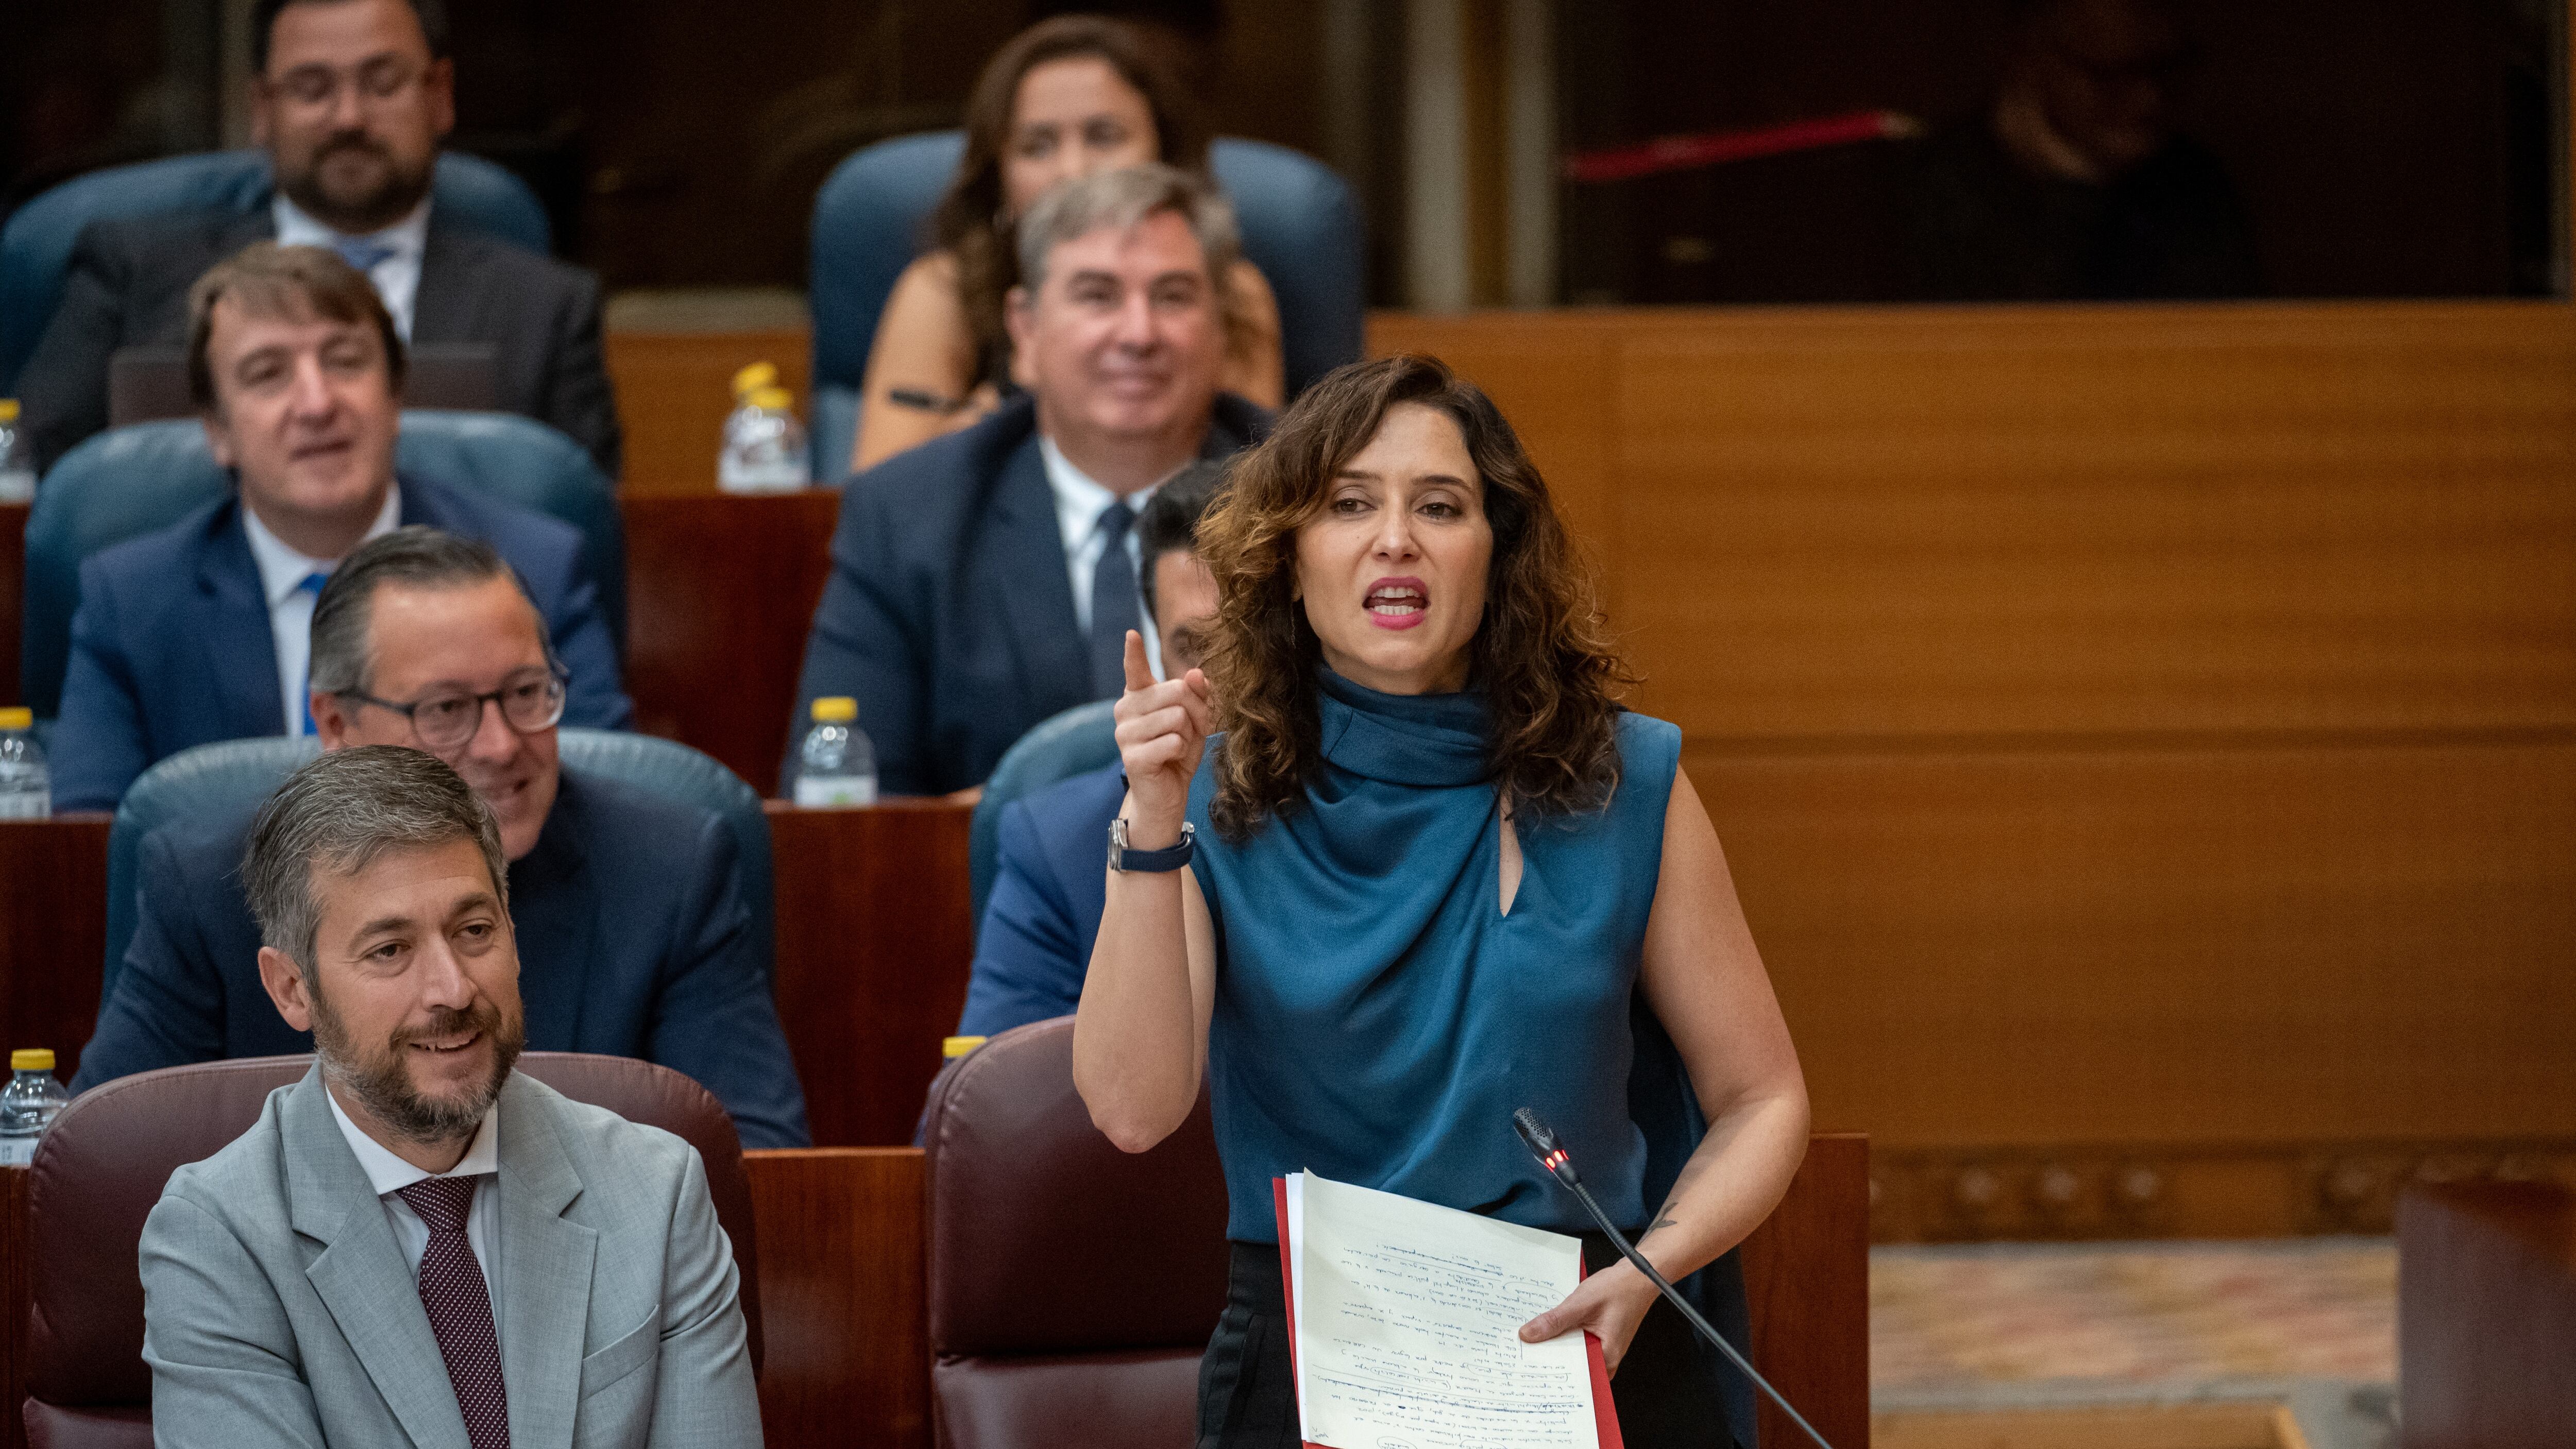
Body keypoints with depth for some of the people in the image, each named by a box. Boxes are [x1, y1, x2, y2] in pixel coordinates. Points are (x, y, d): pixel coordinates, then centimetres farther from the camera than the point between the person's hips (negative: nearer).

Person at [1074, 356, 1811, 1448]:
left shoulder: (1624, 785, 5)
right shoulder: (1219, 802, 5)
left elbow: (1762, 1101, 10)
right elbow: (1133, 1110, -8)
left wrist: (1645, 1275, -7)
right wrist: (1153, 827, -15)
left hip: (1582, 1358, 0)